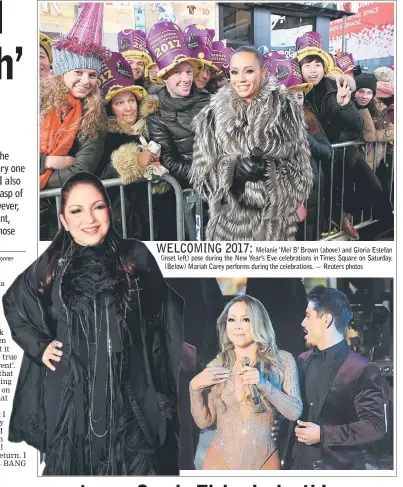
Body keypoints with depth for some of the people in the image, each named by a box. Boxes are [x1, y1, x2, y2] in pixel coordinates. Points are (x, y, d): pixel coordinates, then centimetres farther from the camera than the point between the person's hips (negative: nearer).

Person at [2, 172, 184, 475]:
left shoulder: (137, 257, -1)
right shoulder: (51, 266, 3)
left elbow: (163, 317, 5)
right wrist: (38, 345, 7)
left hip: (131, 392, -1)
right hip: (71, 394, 1)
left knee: (136, 469, 4)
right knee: (75, 468, 12)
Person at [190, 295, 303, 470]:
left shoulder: (282, 359, -3)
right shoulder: (217, 365, 0)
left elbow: (295, 411, -8)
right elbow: (204, 421, 3)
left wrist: (264, 385, -21)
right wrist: (195, 386, -12)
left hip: (265, 458, 0)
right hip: (222, 457, 1)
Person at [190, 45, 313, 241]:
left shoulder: (286, 109, 0)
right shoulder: (213, 115, 2)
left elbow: (300, 169, 2)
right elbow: (201, 174, 2)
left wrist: (269, 169, -17)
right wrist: (234, 169, -16)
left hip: (275, 220, 0)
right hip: (230, 222, 0)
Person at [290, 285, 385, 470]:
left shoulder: (362, 369, -14)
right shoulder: (303, 360, 4)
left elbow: (375, 426, -15)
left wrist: (323, 434, -19)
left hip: (341, 467, -5)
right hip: (301, 463, 5)